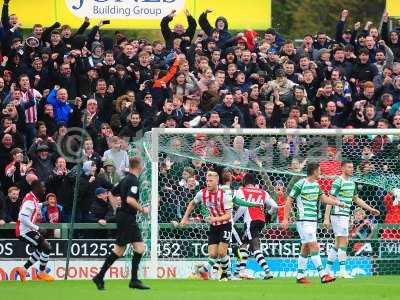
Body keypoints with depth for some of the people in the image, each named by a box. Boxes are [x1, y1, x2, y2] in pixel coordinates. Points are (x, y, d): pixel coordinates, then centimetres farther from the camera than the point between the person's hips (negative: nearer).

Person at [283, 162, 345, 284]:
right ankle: (323, 275, -16)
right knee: (314, 247, -13)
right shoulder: (300, 184, -11)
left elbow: (323, 198, 16)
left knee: (305, 249, 10)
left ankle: (300, 275, 16)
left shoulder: (316, 185, 12)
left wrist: (337, 203, 0)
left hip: (313, 221, 9)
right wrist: (285, 219, -10)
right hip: (304, 221, -9)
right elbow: (289, 201, -7)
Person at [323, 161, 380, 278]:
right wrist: (326, 218, -21)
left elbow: (356, 199, 26)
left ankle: (327, 269, 16)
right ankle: (342, 271, -8)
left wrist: (370, 209, 23)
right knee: (343, 242, -10)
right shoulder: (338, 182, -13)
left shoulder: (352, 183, 14)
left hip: (345, 216, 9)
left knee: (338, 244, 11)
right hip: (338, 214, -9)